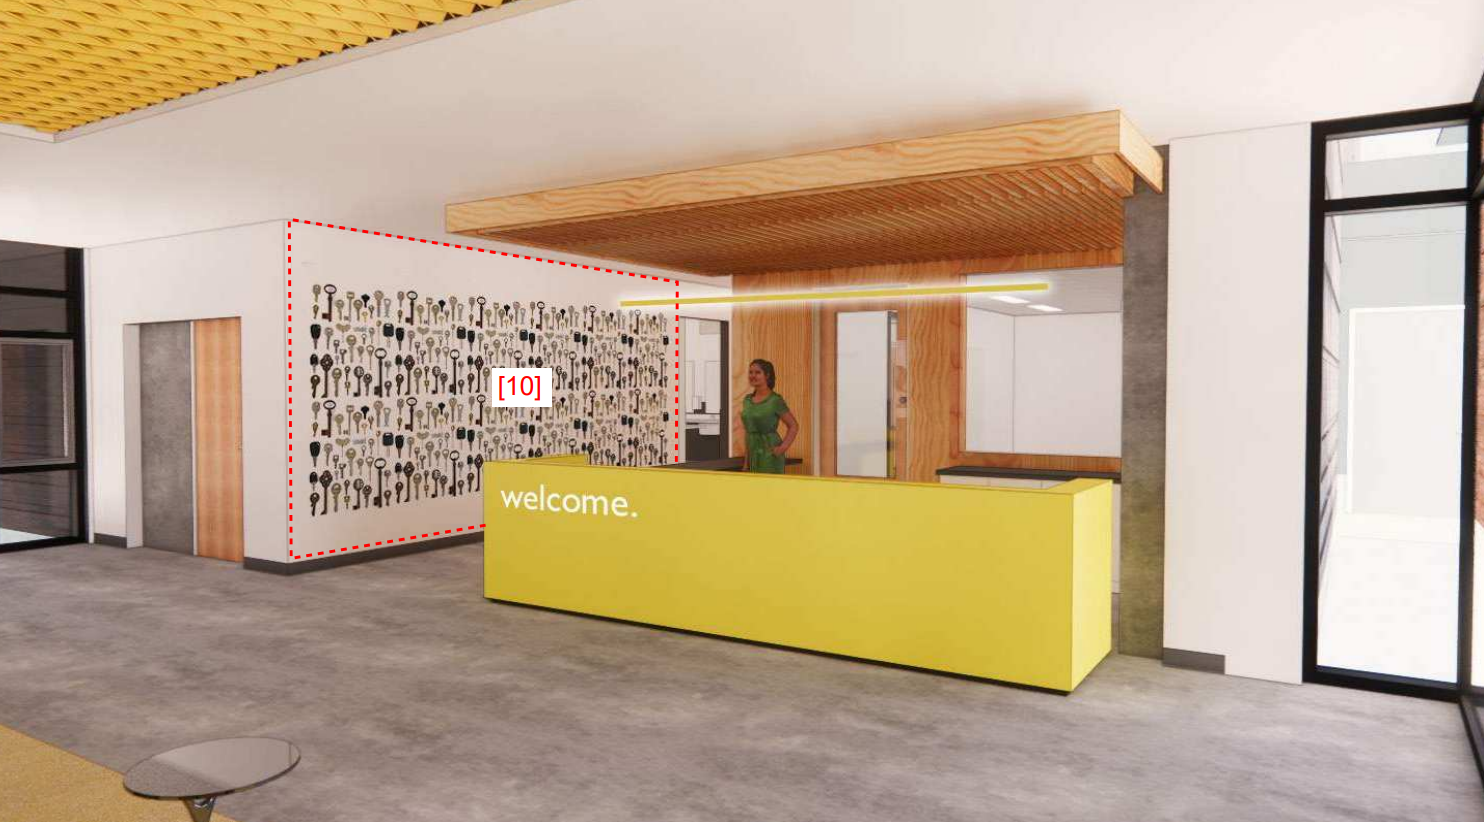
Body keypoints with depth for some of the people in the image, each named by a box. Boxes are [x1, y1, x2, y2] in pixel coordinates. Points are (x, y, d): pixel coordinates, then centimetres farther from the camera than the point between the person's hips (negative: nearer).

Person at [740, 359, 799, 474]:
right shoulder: (747, 399, 9)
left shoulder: (775, 400, -9)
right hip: (753, 453, 6)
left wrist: (783, 447, -11)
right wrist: (746, 461, 14)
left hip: (770, 454, -6)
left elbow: (793, 426, -3)